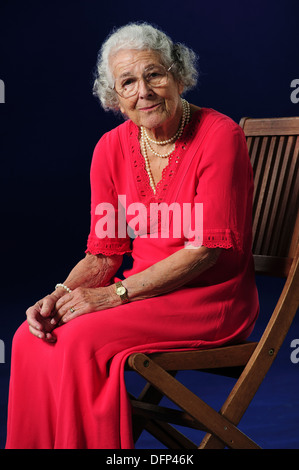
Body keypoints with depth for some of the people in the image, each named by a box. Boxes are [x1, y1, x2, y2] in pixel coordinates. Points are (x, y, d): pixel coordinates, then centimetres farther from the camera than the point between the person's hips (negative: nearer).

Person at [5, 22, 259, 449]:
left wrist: (114, 294, -20)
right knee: (33, 337, -16)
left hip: (211, 297, -5)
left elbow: (205, 249, -16)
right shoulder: (111, 148, 4)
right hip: (144, 289, 6)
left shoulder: (220, 135, -13)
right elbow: (103, 253, 7)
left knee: (81, 339, -25)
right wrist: (61, 295, -14)